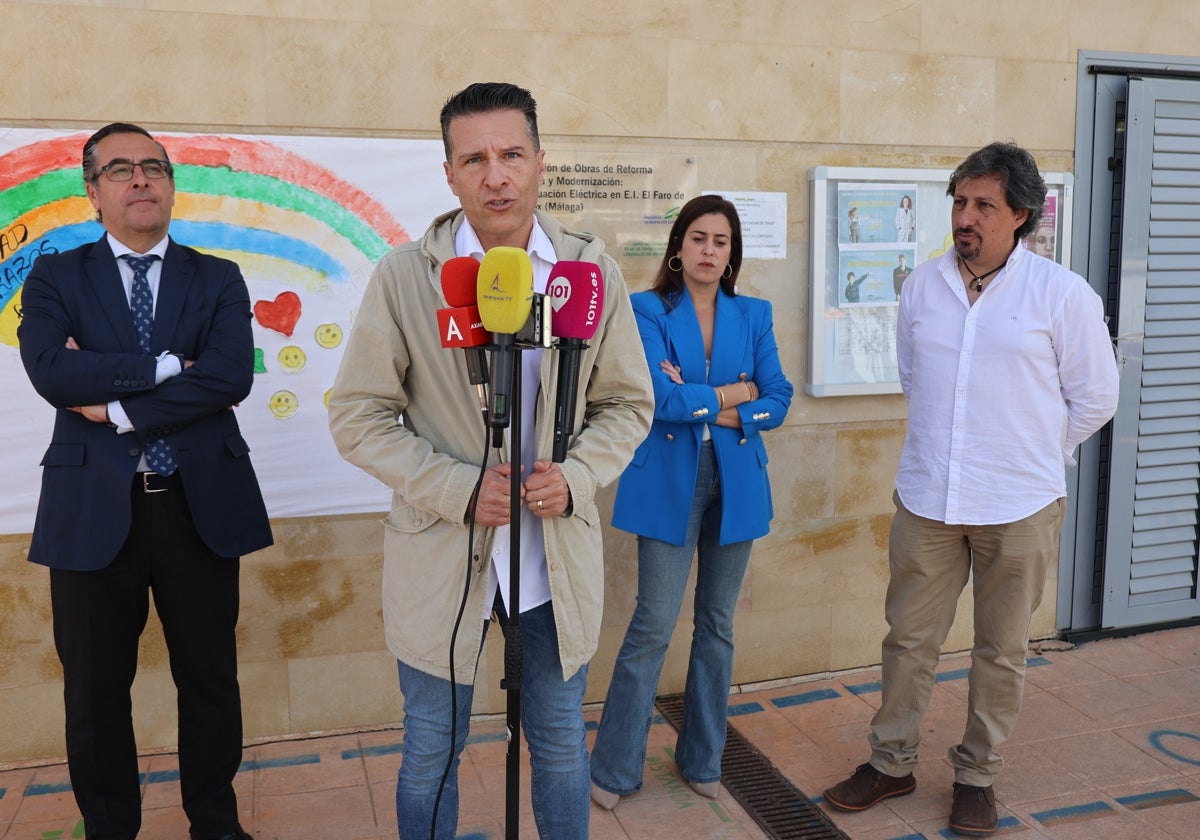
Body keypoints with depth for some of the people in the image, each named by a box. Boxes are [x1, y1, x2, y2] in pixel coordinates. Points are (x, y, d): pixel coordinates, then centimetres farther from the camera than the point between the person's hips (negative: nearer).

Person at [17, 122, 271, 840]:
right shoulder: (56, 278, 6)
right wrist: (165, 366, -14)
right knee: (95, 692, 12)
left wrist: (118, 407, -12)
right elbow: (50, 370, -13)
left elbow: (233, 374, -12)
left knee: (211, 678, 12)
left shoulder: (217, 280, 7)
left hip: (200, 506, 1)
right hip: (94, 510, 0)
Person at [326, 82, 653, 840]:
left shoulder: (592, 268, -2)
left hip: (560, 560, 2)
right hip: (440, 560, -1)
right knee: (431, 756, 16)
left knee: (562, 747, 19)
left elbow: (628, 403, 5)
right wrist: (458, 491, -18)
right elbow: (358, 417, -5)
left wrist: (577, 477, -14)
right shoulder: (404, 275, -8)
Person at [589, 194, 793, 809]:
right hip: (668, 481, -3)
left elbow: (778, 400, 1)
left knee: (717, 623, 12)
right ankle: (614, 769, 13)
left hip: (735, 482, 4)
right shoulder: (648, 310, -2)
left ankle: (702, 759, 28)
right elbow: (658, 397, -15)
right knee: (654, 624, -3)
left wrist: (699, 406, -10)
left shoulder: (753, 314, 9)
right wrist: (730, 395, -5)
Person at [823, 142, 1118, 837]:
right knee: (910, 638, 11)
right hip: (926, 500, 3)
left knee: (1002, 650, 11)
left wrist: (1030, 456, 9)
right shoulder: (922, 286, 4)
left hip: (1020, 508, -2)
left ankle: (978, 776, 29)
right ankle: (893, 762, 28)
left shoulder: (1064, 295, -6)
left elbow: (1094, 398, 3)